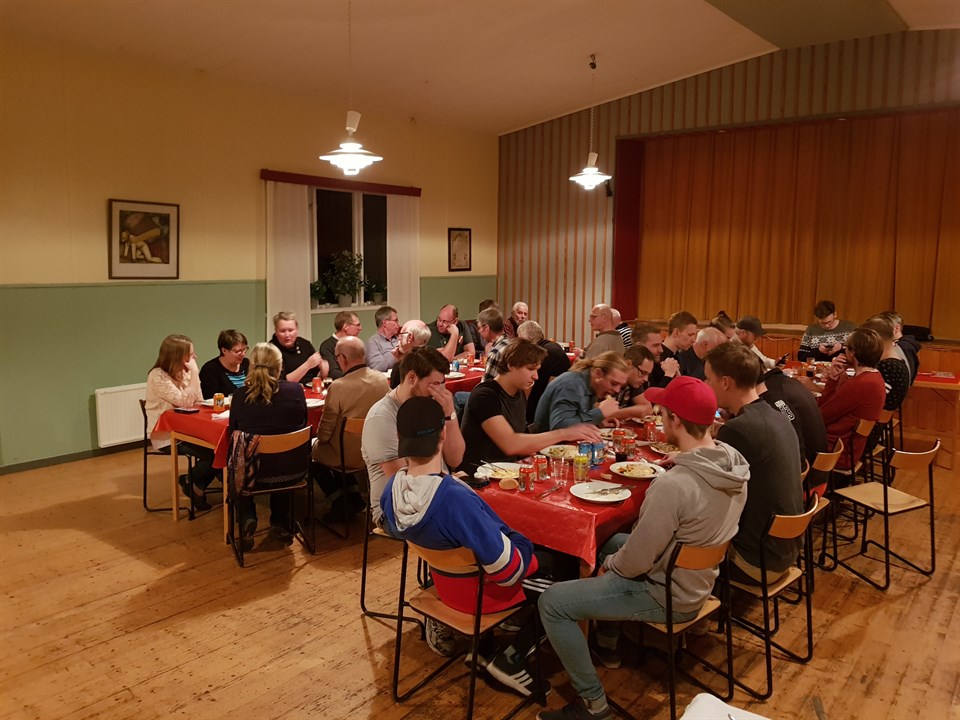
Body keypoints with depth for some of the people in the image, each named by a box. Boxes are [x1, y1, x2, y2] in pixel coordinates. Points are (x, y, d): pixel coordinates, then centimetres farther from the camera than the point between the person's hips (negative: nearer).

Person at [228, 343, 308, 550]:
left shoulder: (240, 395, -11)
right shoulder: (296, 390, -9)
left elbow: (234, 434, 3)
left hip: (252, 470, -1)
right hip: (291, 469, 1)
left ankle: (247, 518, 16)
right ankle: (281, 521, 35)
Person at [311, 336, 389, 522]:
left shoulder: (338, 386, -25)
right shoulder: (383, 379, -9)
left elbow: (324, 434, -16)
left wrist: (320, 436, 7)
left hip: (346, 456, -5)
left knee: (313, 448, 23)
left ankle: (340, 501, 19)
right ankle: (353, 495, 27)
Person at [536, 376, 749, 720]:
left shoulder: (672, 485, -35)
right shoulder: (734, 463, -9)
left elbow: (636, 562, -25)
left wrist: (609, 564, -3)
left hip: (669, 596, -9)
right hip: (701, 577, 9)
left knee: (552, 602, -5)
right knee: (608, 541, 28)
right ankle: (607, 644, 38)